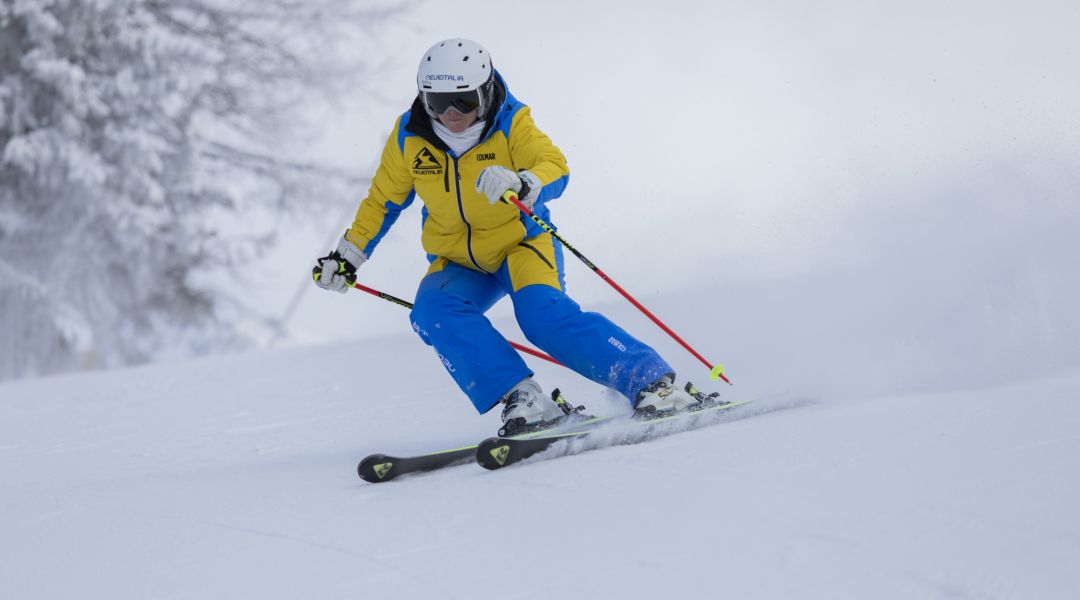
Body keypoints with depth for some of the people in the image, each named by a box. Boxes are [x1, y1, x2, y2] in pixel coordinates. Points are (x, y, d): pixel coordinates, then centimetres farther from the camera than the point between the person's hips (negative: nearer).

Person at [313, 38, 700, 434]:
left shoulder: (510, 123, -16)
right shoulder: (409, 137, -8)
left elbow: (555, 170, -31)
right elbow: (383, 200, 7)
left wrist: (521, 184, -53)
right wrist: (349, 255, 6)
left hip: (521, 242, -3)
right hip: (458, 264, 4)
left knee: (544, 314, -31)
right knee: (434, 312, -28)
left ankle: (651, 382, -28)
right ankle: (522, 399, -33)